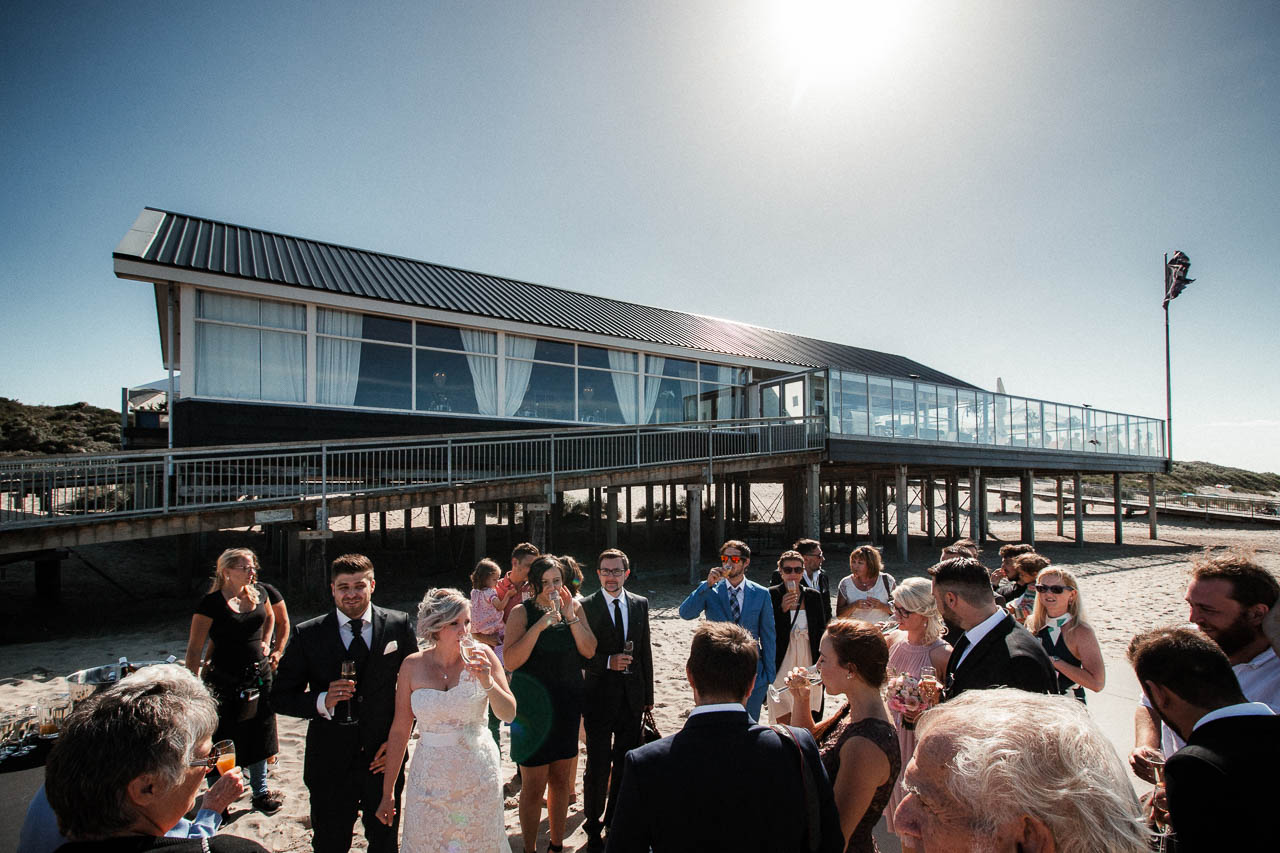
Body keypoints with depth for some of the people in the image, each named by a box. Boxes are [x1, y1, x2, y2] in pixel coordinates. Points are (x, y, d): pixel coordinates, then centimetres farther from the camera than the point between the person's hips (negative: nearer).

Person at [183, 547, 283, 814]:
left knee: (259, 735, 15)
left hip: (259, 675, 5)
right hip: (225, 680, -5)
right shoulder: (211, 603, -14)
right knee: (224, 741, 4)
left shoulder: (258, 592, 2)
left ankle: (260, 791, 31)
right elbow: (194, 649, -12)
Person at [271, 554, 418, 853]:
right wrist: (321, 702, -21)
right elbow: (281, 697, -3)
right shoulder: (307, 635, -7)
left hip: (384, 759, 1)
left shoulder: (399, 625, -6)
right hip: (330, 764, 0)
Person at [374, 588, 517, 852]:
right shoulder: (413, 666, -7)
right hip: (430, 778, 0)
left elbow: (509, 714, -9)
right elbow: (400, 730, 0)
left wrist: (488, 682, -26)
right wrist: (388, 792, 4)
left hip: (478, 776, 0)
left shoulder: (481, 655, -10)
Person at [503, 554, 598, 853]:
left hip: (568, 705, 4)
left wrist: (570, 617, -17)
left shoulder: (575, 607, 1)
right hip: (533, 706, -4)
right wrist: (541, 624, -28)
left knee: (561, 779, 18)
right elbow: (512, 661, -21)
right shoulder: (522, 612, -11)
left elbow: (589, 651, -6)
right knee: (533, 786, 5)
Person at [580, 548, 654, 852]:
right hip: (600, 696, -4)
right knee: (598, 765, 4)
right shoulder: (585, 606, -9)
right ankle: (593, 827, 25)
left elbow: (645, 651, 7)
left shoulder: (640, 604, 3)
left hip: (632, 697, 4)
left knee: (626, 762, 15)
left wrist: (648, 695, 9)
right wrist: (608, 662, -23)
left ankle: (616, 820, 35)